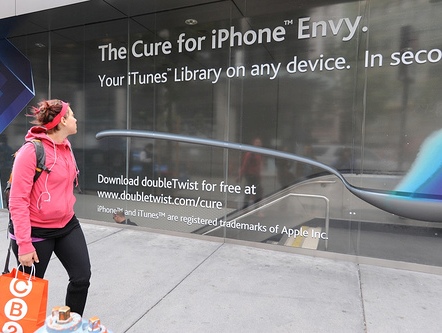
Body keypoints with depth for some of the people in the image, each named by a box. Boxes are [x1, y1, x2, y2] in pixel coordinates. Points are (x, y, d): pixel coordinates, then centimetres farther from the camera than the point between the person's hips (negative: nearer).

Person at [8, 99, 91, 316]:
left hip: (67, 225, 7)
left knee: (82, 277, 5)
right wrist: (24, 244, -21)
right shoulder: (31, 151, -19)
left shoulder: (66, 147, 5)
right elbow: (17, 201, -20)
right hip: (36, 230, -7)